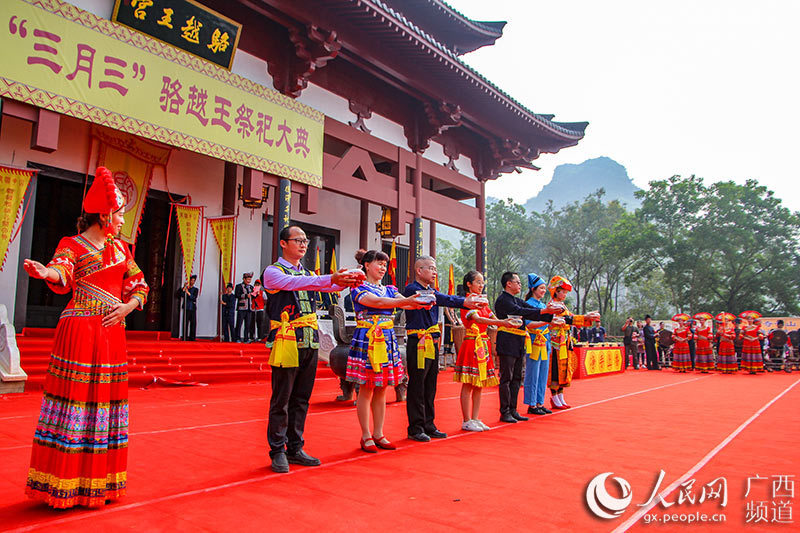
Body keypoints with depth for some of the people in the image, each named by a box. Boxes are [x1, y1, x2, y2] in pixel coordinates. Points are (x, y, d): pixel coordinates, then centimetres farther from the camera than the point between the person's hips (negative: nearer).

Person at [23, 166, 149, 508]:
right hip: (79, 332, -6)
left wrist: (128, 307, 0)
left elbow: (139, 284, 18)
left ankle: (100, 484, 17)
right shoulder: (72, 245, 0)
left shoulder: (119, 248, 17)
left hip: (112, 335, 6)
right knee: (74, 402, -6)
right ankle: (65, 486, 6)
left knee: (107, 400, 7)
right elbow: (62, 273, -20)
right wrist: (45, 272, -42)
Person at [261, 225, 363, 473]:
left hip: (309, 343, 6)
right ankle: (278, 451, 12)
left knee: (301, 399, 11)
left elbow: (328, 287, 1)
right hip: (286, 343, -6)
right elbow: (294, 283, -22)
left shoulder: (309, 274, 18)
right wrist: (332, 279, -34)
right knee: (281, 400, 0)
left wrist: (347, 281, -22)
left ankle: (295, 449, 21)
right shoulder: (273, 272, -2)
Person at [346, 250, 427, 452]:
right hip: (366, 341, -6)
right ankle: (366, 436, 9)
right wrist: (407, 301, -33)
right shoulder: (359, 289, -3)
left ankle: (378, 434, 18)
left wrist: (421, 302, -23)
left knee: (381, 390, 9)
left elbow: (404, 303, -1)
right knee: (366, 389, -1)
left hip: (387, 341, 6)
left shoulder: (389, 290, 16)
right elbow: (377, 302, -21)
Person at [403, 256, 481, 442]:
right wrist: (464, 302, -30)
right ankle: (415, 428, 7)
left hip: (432, 343, 9)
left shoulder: (431, 291, 19)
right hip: (418, 344, -9)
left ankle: (428, 426, 22)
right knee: (417, 386, -2)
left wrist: (469, 300, -13)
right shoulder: (412, 289, -10)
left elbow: (445, 298, 3)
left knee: (430, 386, 13)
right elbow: (441, 299, -23)